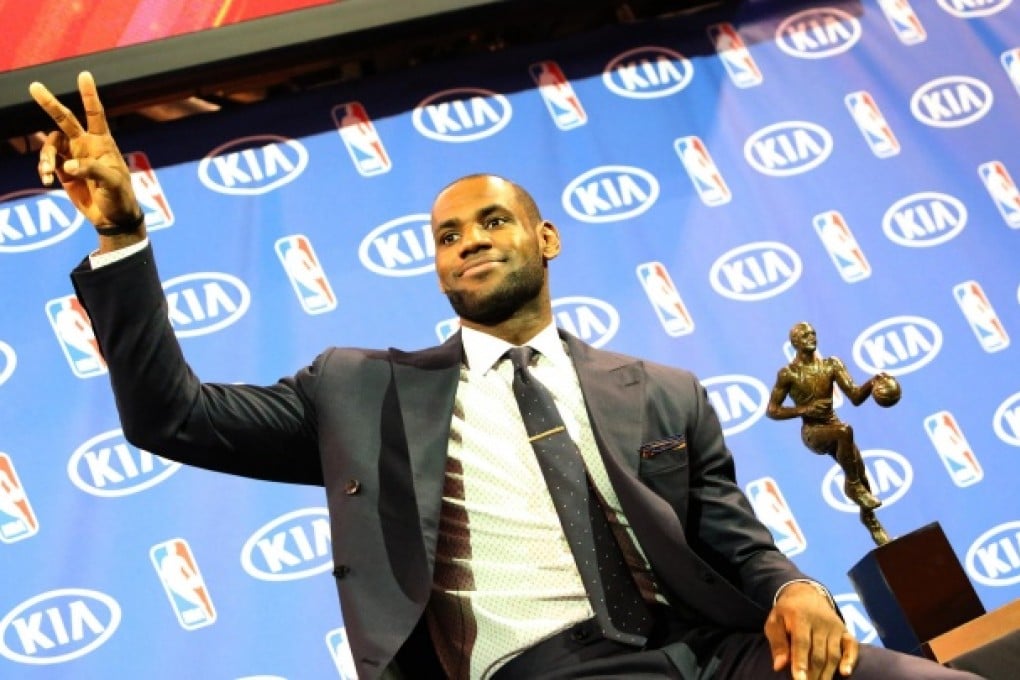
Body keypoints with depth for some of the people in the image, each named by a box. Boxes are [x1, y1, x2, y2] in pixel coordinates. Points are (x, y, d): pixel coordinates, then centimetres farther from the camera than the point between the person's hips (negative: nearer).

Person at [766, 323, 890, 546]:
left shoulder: (832, 365, 3)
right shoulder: (788, 374, -7)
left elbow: (855, 397, -4)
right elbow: (772, 411, -4)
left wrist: (872, 382, -24)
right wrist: (804, 409, -16)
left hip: (833, 427, 5)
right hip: (811, 432, -5)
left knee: (861, 475, 2)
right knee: (845, 430, -36)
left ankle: (869, 519, 30)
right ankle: (852, 485, -17)